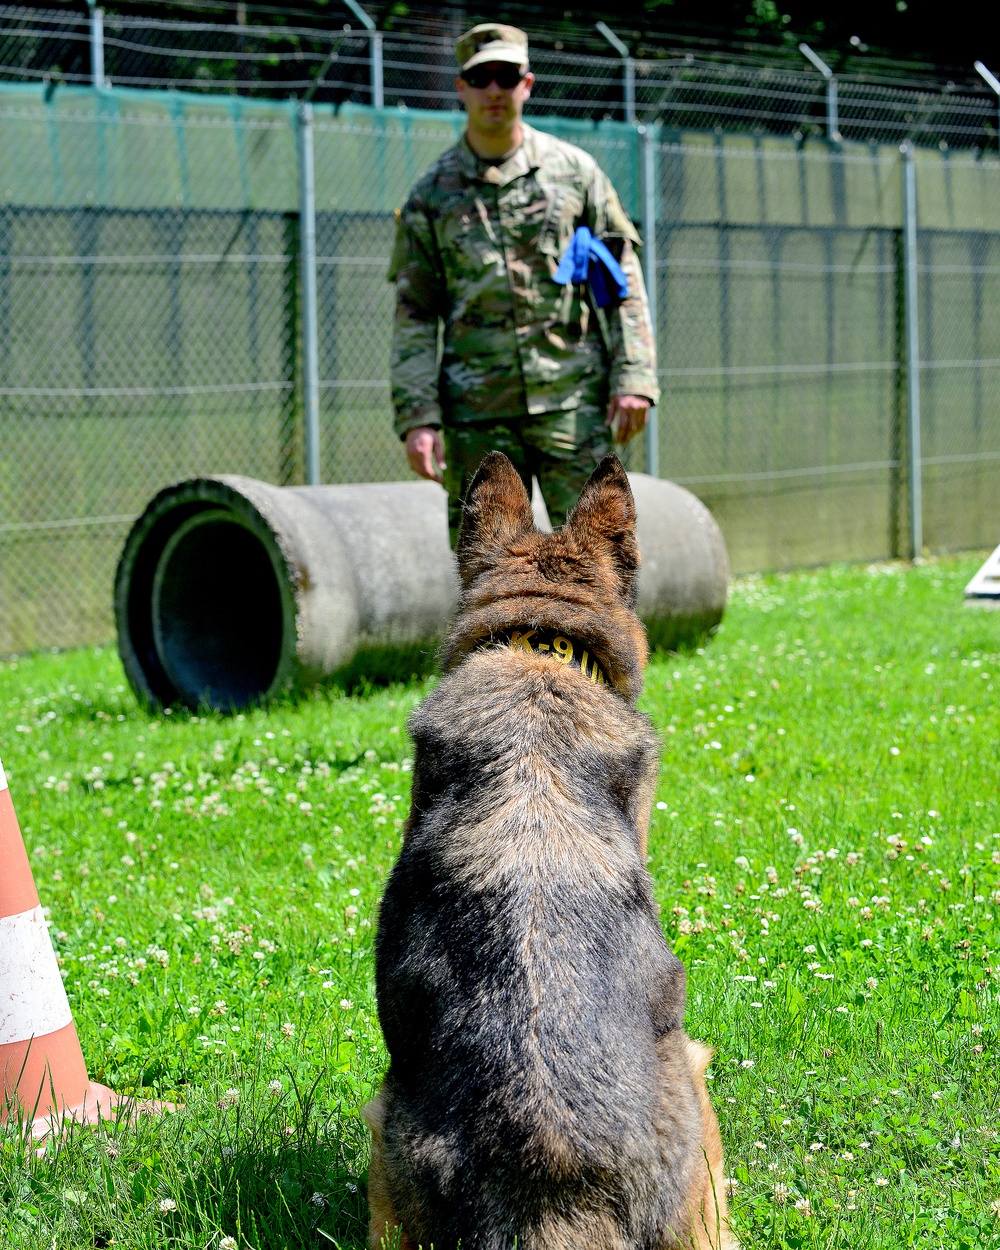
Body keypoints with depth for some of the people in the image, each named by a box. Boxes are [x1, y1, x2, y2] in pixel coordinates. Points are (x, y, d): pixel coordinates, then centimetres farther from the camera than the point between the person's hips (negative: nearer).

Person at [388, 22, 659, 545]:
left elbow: (624, 283, 7)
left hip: (573, 401, -1)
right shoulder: (432, 194, 8)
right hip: (476, 413, 1)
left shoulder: (574, 171, 7)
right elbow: (413, 316, 7)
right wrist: (417, 417, -3)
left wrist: (634, 378, -4)